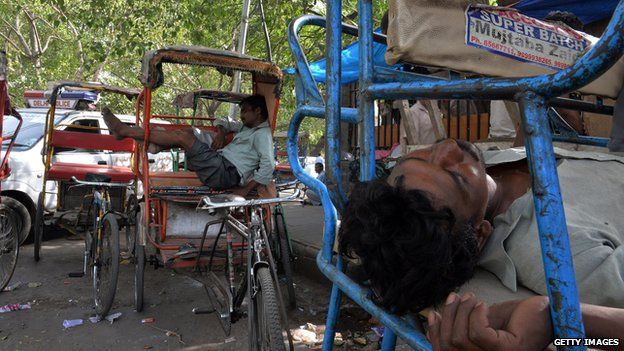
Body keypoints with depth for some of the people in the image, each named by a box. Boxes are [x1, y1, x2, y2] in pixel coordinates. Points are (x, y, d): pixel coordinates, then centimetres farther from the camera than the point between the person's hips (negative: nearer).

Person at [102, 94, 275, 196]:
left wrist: (246, 189, -23)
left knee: (183, 136, -15)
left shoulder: (262, 133, -6)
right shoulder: (246, 127, 23)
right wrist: (221, 133, 11)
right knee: (188, 131, 7)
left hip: (225, 173, -10)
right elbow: (223, 123, 35)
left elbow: (268, 164, -21)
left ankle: (123, 131, -6)